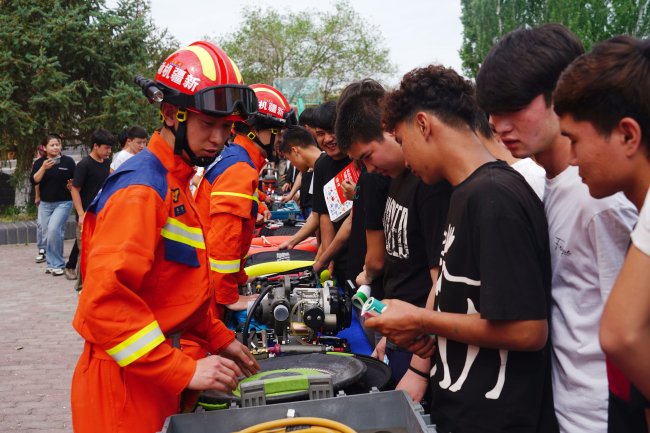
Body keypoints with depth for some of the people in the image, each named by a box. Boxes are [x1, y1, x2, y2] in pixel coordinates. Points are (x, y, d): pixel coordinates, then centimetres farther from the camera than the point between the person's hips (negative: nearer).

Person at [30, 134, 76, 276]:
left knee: (54, 229, -20)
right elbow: (34, 180, -7)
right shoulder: (39, 163, 6)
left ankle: (56, 264, -11)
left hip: (63, 202, -4)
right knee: (46, 234, 7)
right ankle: (51, 263, 20)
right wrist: (43, 168, -20)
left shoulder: (68, 161, 1)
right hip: (45, 204, 4)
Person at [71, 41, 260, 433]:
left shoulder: (176, 185, 14)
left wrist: (219, 338, 13)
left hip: (169, 379, 9)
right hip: (130, 386, -9)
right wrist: (185, 370, -26)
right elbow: (105, 301, -28)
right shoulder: (140, 190, -19)